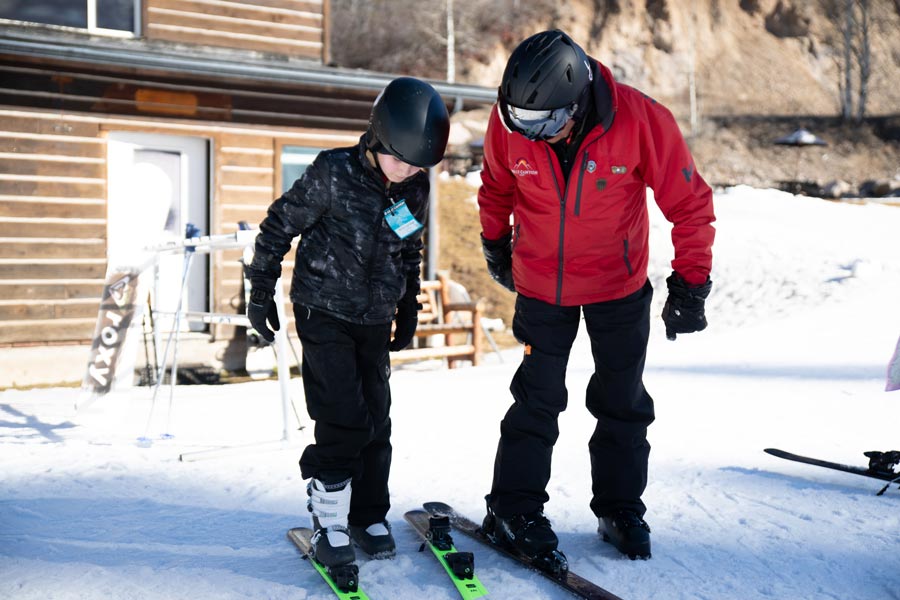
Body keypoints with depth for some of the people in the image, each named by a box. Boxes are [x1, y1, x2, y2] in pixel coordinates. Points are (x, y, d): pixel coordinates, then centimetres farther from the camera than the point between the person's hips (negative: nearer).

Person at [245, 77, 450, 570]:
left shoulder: (415, 188, -1)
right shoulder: (333, 175, -18)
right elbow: (279, 225, -7)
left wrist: (408, 309, 18)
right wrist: (261, 290, -3)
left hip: (374, 320, 5)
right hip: (324, 312, -5)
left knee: (376, 421, 8)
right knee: (344, 422, -11)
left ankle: (368, 515, 22)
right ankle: (329, 521, 3)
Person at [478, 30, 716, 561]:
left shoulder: (640, 119, -26)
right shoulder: (509, 120, -19)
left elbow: (690, 202, -15)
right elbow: (496, 186, 3)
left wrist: (691, 282, -14)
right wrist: (496, 243, 15)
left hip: (619, 286, 0)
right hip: (540, 283, 0)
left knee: (622, 403, 11)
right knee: (538, 400, 4)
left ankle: (620, 508, 27)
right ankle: (514, 508, 18)